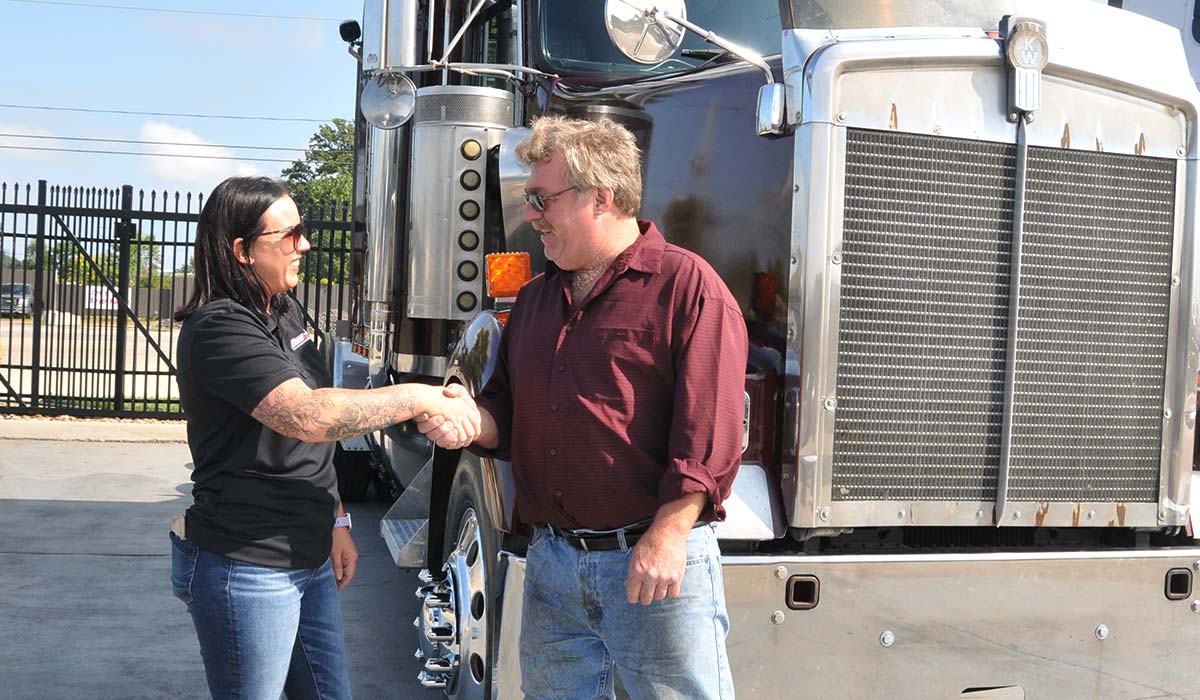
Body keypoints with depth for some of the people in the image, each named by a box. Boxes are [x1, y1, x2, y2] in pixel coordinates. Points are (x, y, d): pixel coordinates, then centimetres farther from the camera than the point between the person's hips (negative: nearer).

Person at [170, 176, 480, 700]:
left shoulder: (285, 314, 11)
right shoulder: (219, 328, -19)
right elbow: (307, 416, -32)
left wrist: (335, 521, 15)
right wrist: (421, 399, -27)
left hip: (309, 559, 9)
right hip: (246, 571, -9)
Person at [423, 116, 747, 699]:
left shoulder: (686, 285, -7)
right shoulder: (535, 299, 16)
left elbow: (708, 426, -15)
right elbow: (509, 412, 19)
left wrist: (667, 536, -20)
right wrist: (472, 421, -3)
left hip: (657, 563, -6)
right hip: (552, 563, 7)